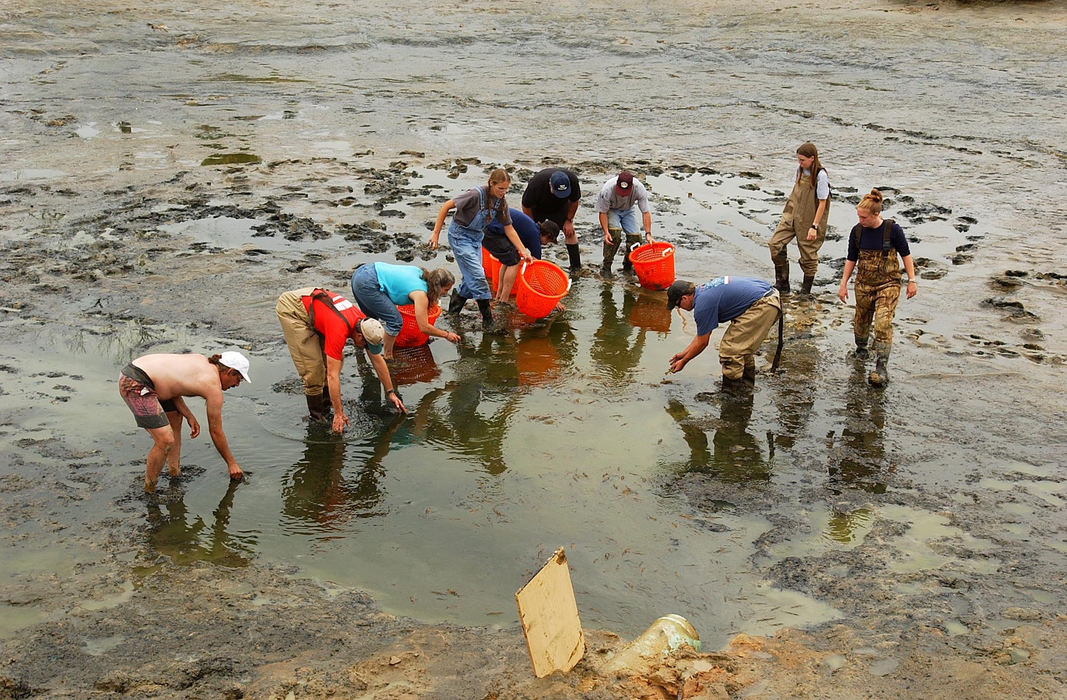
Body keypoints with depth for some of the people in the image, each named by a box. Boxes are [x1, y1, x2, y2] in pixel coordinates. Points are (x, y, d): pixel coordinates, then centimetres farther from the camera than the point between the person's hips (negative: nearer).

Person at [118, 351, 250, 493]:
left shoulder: (201, 360, 16)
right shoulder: (214, 387, -5)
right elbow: (216, 432, 3)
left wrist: (189, 416, 10)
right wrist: (232, 463, 14)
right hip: (136, 384, -10)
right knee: (165, 442, -12)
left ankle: (174, 472, 31)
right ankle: (149, 490, 4)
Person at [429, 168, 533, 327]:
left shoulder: (501, 202, -7)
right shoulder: (476, 195, -28)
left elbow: (508, 228, 2)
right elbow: (446, 206, -22)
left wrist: (523, 250, -4)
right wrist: (436, 233, -20)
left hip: (476, 237, 7)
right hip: (460, 235, -7)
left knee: (471, 279, 9)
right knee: (477, 276, -12)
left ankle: (452, 313, 29)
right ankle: (488, 319, -5)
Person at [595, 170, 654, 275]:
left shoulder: (639, 189, -32)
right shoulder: (607, 190, -37)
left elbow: (646, 212, -27)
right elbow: (602, 212, -25)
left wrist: (648, 234, -35)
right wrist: (606, 232, -35)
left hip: (628, 210, 3)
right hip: (611, 210, -3)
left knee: (635, 236, -13)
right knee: (614, 233, -28)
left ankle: (628, 264, 13)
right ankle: (606, 266, -15)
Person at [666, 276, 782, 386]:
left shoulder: (702, 305, -12)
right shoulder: (704, 291, 18)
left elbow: (702, 342, -1)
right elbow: (702, 334, 27)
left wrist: (683, 362, 12)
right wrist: (684, 353, 32)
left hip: (762, 305, -10)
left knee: (730, 349, -3)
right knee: (742, 344, 24)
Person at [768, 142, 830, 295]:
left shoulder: (821, 176, -17)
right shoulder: (800, 169, 3)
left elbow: (822, 203, -16)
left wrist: (814, 226, -18)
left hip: (808, 220, -6)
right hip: (792, 214, 7)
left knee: (808, 254, 3)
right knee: (775, 244, -4)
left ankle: (806, 290, 20)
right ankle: (782, 284, 8)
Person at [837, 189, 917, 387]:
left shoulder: (892, 229, -13)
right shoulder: (857, 231, -4)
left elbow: (905, 254, -2)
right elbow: (851, 259, 7)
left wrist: (912, 280, -2)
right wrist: (843, 284, 6)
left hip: (888, 283, -4)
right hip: (864, 283, 4)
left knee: (883, 324, -15)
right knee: (861, 320, 15)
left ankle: (881, 368, -13)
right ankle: (861, 348, 46)